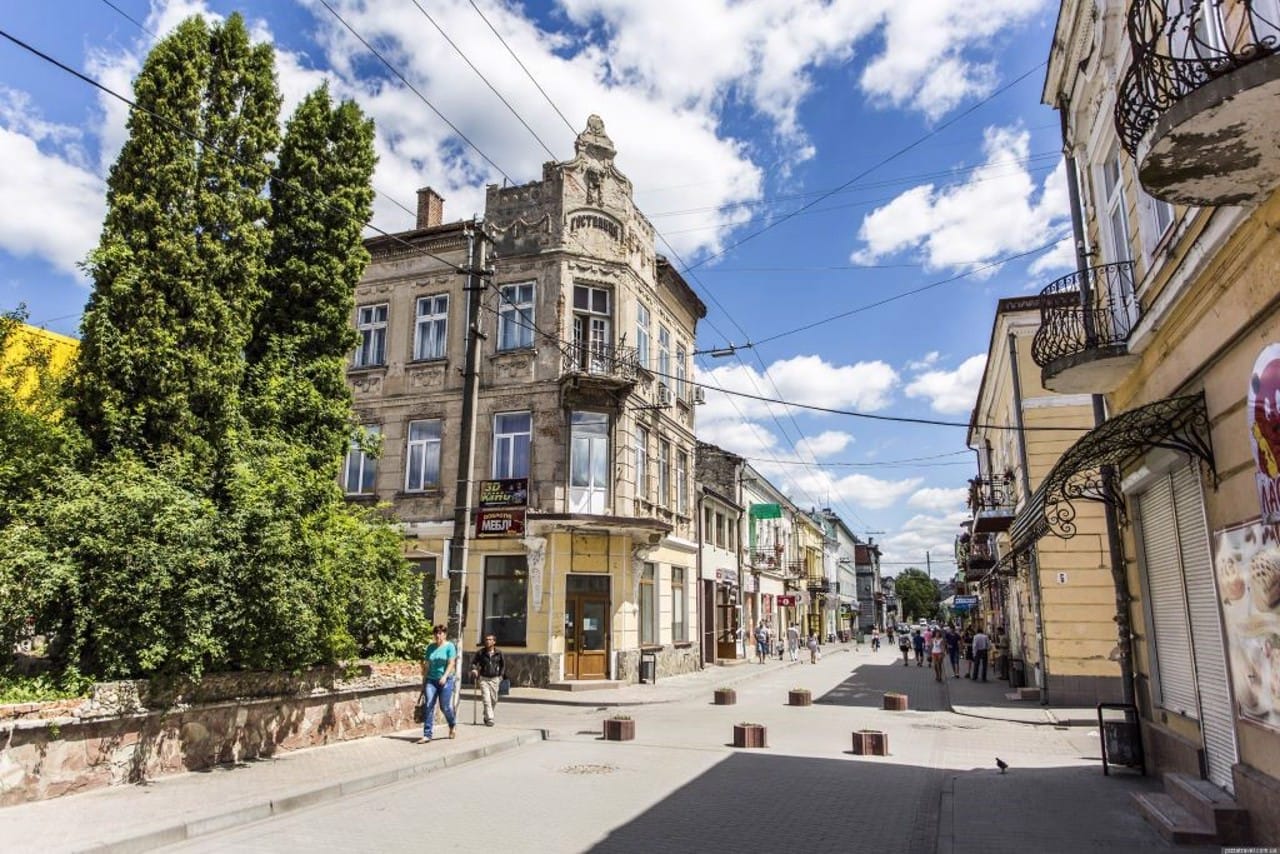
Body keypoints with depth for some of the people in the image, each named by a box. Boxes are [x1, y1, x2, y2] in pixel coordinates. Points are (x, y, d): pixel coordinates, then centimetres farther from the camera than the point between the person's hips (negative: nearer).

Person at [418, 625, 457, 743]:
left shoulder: (450, 646, -2)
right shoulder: (430, 647, 9)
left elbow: (451, 663, -10)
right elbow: (426, 665, 13)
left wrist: (445, 676, -22)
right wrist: (423, 680, 10)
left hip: (445, 680, -3)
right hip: (431, 680, 3)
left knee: (445, 707, 1)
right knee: (429, 706, -6)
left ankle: (453, 725, 29)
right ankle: (427, 735, -3)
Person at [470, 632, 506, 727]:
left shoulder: (499, 653, 0)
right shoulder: (480, 652, -3)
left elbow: (503, 664, 13)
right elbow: (473, 662, 7)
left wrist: (501, 676, 7)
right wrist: (474, 669, -11)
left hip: (495, 679, 2)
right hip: (483, 679, -2)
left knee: (494, 700, 9)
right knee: (486, 700, -11)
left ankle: (487, 716, 31)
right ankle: (489, 719, -9)